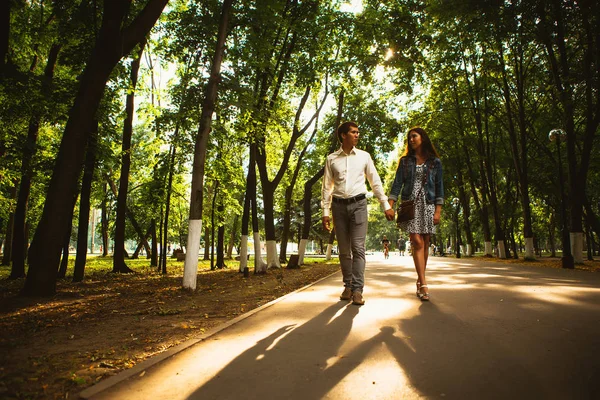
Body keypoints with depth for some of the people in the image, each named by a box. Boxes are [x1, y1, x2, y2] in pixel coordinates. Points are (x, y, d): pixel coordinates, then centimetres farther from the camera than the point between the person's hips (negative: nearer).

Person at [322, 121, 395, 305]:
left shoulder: (364, 156, 7)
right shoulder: (331, 159, 6)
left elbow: (375, 182, 9)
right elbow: (327, 187, 7)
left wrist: (386, 206, 5)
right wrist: (325, 212, 1)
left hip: (358, 204, -1)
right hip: (339, 205, 1)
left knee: (358, 247, -8)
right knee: (344, 249, 6)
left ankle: (357, 290, -6)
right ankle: (348, 286, 16)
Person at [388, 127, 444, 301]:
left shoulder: (435, 162, 9)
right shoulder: (405, 161, 11)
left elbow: (439, 186, 6)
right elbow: (397, 184, 5)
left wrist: (438, 210, -3)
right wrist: (390, 205, -6)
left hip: (428, 205, 1)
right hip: (410, 205, -1)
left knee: (425, 244, 2)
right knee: (417, 243, -11)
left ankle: (419, 280, 15)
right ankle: (424, 285, -14)